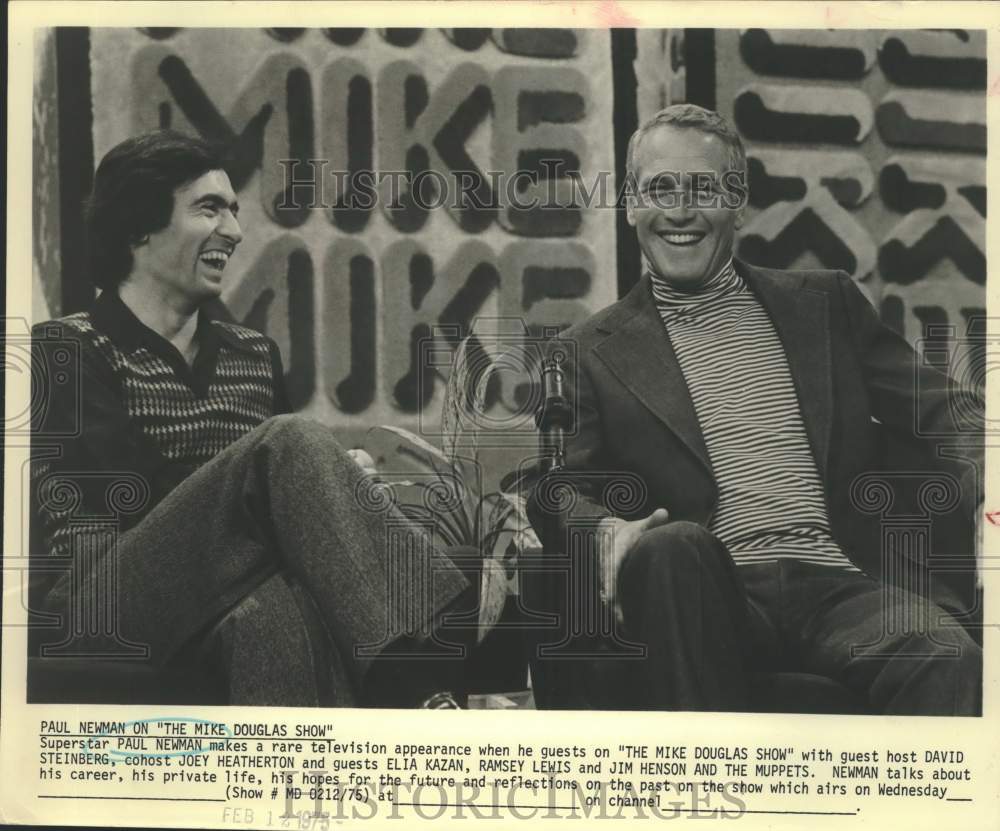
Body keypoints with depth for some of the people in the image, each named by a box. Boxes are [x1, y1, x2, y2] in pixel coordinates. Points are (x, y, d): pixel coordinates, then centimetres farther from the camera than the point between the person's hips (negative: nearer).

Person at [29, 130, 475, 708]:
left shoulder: (253, 354, 22)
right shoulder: (66, 351, 5)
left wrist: (332, 478, -5)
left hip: (222, 606, 4)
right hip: (108, 609, -4)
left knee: (275, 611, -35)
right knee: (291, 443, -27)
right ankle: (423, 690, -39)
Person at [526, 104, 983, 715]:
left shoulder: (827, 304, 20)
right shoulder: (590, 354, 14)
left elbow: (948, 410, 16)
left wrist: (981, 484, -7)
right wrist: (606, 531, -18)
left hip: (839, 585, 1)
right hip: (711, 601, 0)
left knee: (948, 659, -32)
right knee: (672, 546, -36)